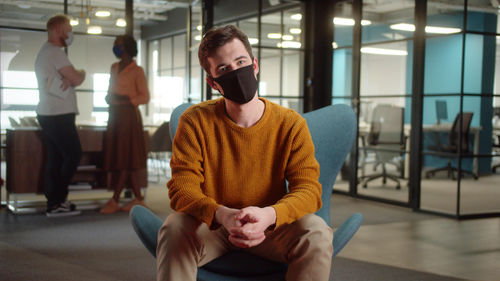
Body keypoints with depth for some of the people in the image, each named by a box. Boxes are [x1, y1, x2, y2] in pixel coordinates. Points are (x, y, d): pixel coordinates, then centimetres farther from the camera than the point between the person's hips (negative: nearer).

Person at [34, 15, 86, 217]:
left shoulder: (46, 52, 21)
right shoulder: (55, 53, -13)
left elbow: (70, 78, 17)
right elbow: (77, 80, -15)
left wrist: (71, 77, -4)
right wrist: (82, 73, 6)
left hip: (48, 114, 10)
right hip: (59, 115, -10)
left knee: (55, 158, 9)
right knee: (73, 155, -6)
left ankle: (54, 203, 10)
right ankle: (58, 200, -3)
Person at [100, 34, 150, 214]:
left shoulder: (137, 71, -6)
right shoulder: (114, 68, 15)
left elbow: (145, 97, -8)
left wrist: (126, 100, -20)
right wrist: (109, 97, 2)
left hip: (128, 116, -7)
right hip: (115, 116, 7)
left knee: (124, 159, -6)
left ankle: (114, 201, -3)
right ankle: (138, 199, 12)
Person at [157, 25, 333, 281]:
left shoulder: (290, 124, -9)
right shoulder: (195, 121, -10)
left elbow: (308, 188, -14)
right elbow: (182, 187, -15)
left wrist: (268, 215, -37)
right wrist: (222, 215, -37)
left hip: (270, 226, 1)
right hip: (211, 225, 0)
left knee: (317, 233, -27)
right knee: (174, 228, -32)